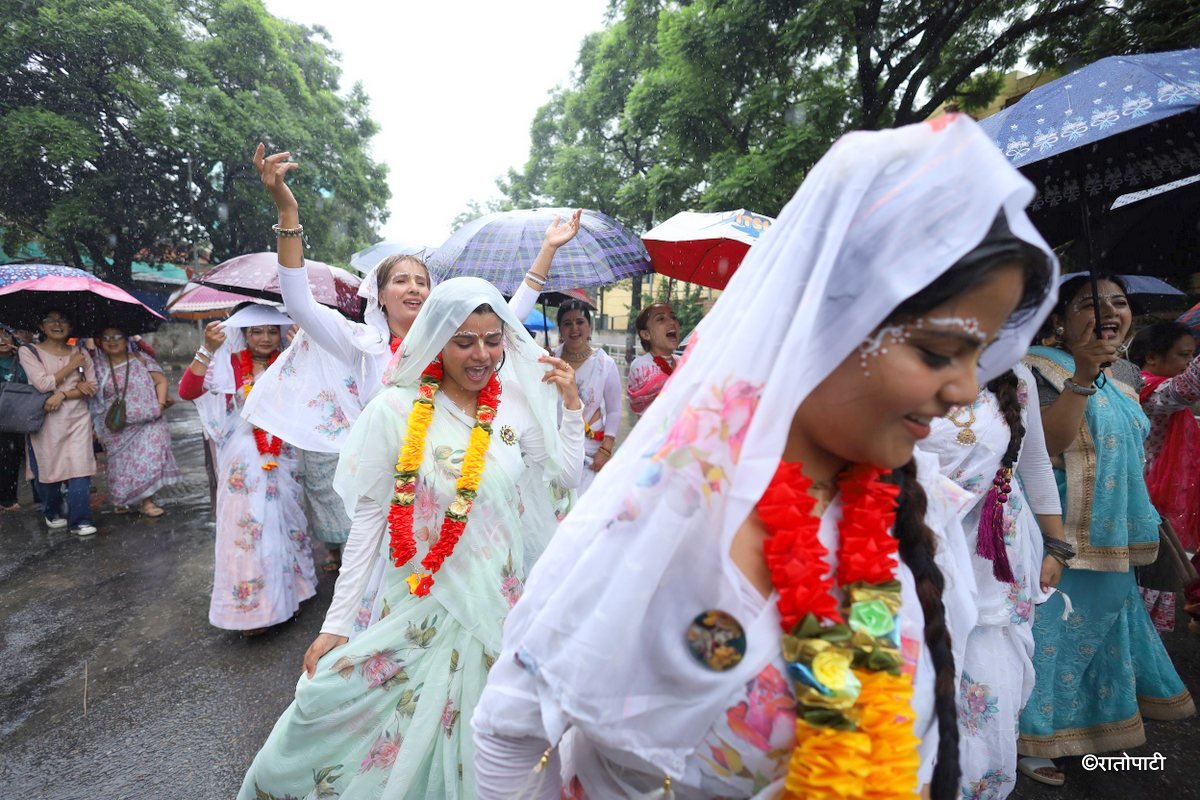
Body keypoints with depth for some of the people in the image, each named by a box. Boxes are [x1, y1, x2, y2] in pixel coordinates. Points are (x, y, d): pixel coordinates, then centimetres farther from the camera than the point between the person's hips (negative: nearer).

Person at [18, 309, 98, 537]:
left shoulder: (80, 354, 10)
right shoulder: (29, 352, 3)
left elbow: (92, 387, 3)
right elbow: (43, 384, -10)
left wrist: (63, 395, -12)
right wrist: (71, 366, -5)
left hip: (78, 418, 1)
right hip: (46, 421, -1)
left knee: (79, 469, -7)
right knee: (48, 469, 7)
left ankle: (80, 520, -4)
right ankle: (53, 514, 29)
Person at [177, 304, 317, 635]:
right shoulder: (229, 365, -3)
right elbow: (187, 391, -16)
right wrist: (208, 350, -26)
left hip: (283, 458, 3)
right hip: (244, 460, -3)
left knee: (286, 522, 13)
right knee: (247, 528, 2)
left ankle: (288, 593, 31)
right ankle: (251, 607, 17)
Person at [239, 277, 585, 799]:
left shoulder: (517, 405, -4)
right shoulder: (396, 410, -11)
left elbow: (568, 474, 3)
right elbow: (368, 518, -7)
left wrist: (571, 404, -7)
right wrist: (336, 623, -5)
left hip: (502, 599, 3)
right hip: (423, 603, -2)